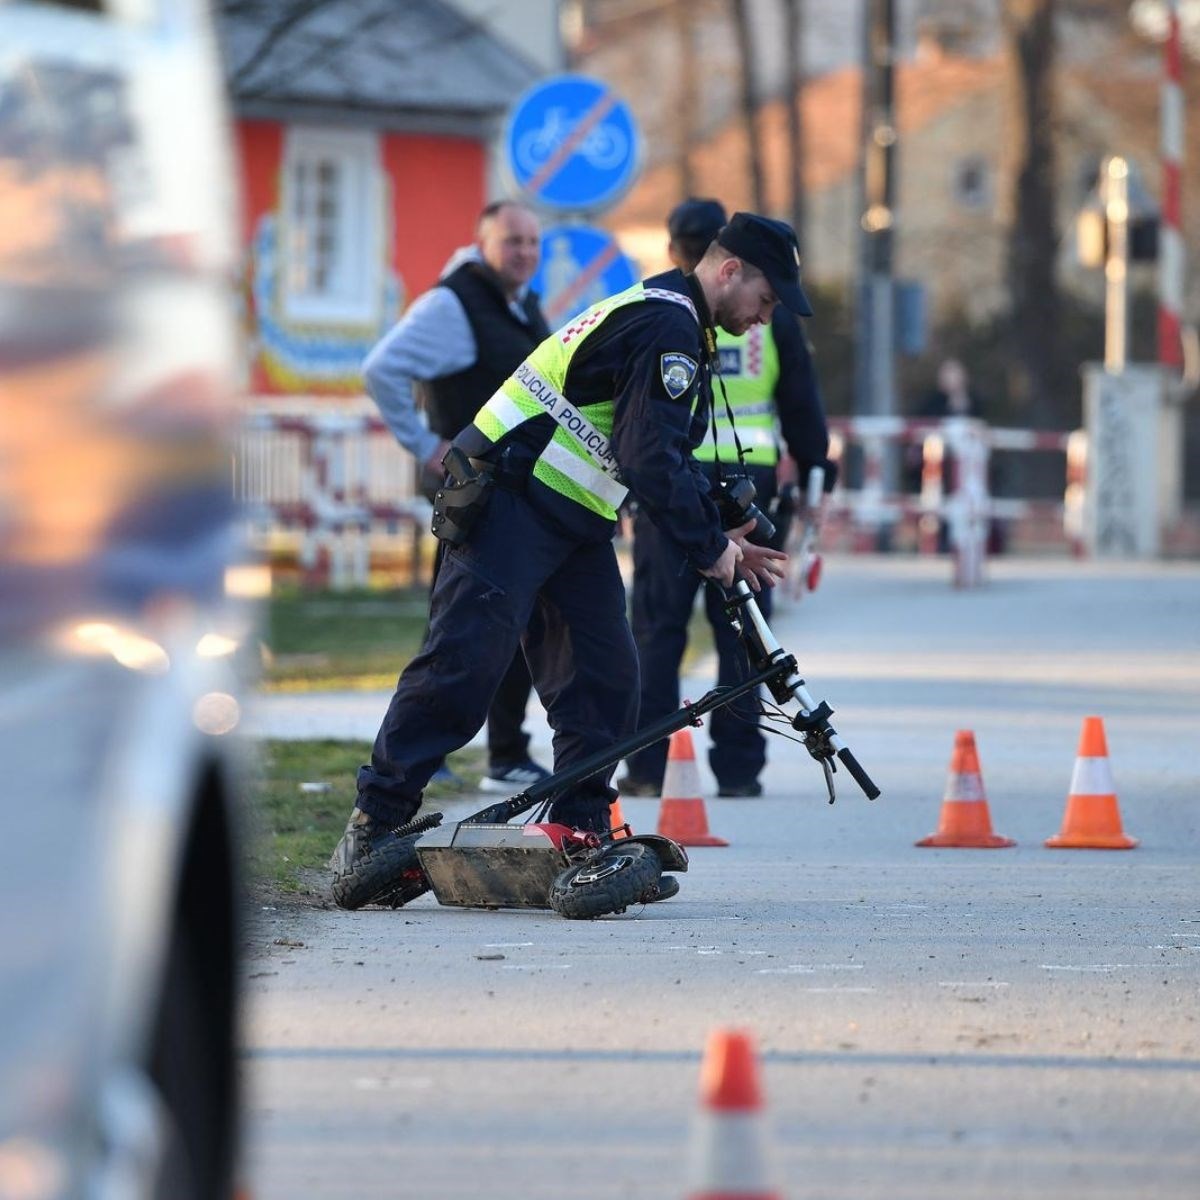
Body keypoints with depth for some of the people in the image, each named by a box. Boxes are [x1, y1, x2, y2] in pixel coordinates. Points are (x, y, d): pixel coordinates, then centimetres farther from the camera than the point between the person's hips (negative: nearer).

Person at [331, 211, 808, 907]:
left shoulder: (674, 325, 17)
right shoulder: (666, 327, -16)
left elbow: (670, 456, 23)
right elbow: (650, 460, -23)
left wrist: (720, 538, 12)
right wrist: (708, 546, -13)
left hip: (574, 525, 10)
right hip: (512, 504, -10)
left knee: (605, 676, 3)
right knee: (466, 662, -14)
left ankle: (584, 826, 7)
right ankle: (376, 821, -12)